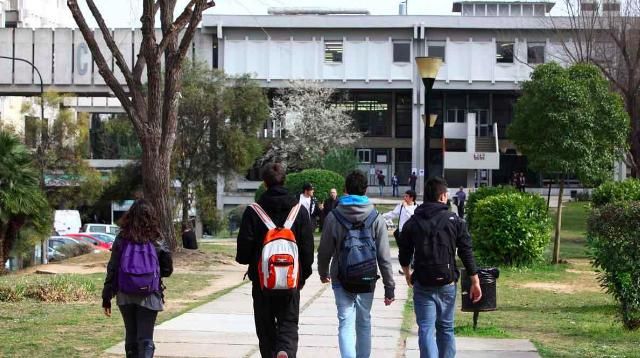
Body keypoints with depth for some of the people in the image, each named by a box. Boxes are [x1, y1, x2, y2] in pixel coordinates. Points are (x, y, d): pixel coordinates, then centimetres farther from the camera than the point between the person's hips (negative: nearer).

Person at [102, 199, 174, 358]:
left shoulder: (121, 240, -3)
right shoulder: (156, 243, -5)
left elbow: (112, 270, -2)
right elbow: (167, 270, 2)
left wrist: (106, 297, 3)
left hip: (125, 297, 2)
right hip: (149, 297, -2)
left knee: (131, 338, 16)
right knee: (146, 340, 0)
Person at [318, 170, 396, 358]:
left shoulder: (333, 217, -7)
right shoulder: (376, 219, -5)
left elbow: (324, 251, 1)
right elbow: (384, 257, -6)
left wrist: (323, 272, 20)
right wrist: (389, 287, -1)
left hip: (342, 280, -1)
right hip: (367, 280, 2)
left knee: (346, 324, -2)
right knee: (364, 323, 17)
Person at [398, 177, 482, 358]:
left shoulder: (412, 222, 0)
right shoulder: (455, 221, -3)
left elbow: (404, 254, 9)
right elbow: (467, 253, -4)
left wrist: (407, 273, 30)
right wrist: (475, 281, 3)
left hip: (422, 286, -1)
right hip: (447, 284, 1)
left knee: (426, 329, -3)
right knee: (446, 328, 16)